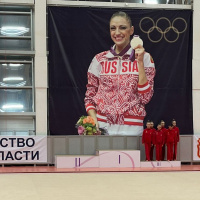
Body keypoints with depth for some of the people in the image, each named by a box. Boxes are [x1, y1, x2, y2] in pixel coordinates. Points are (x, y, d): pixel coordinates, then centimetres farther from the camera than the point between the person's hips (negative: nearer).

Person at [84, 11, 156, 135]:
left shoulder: (144, 58, 3)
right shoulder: (99, 60, 7)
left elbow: (145, 97, -6)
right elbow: (89, 97, 9)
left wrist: (140, 62, -10)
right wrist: (94, 123, -8)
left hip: (131, 129, -1)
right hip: (102, 127, 1)